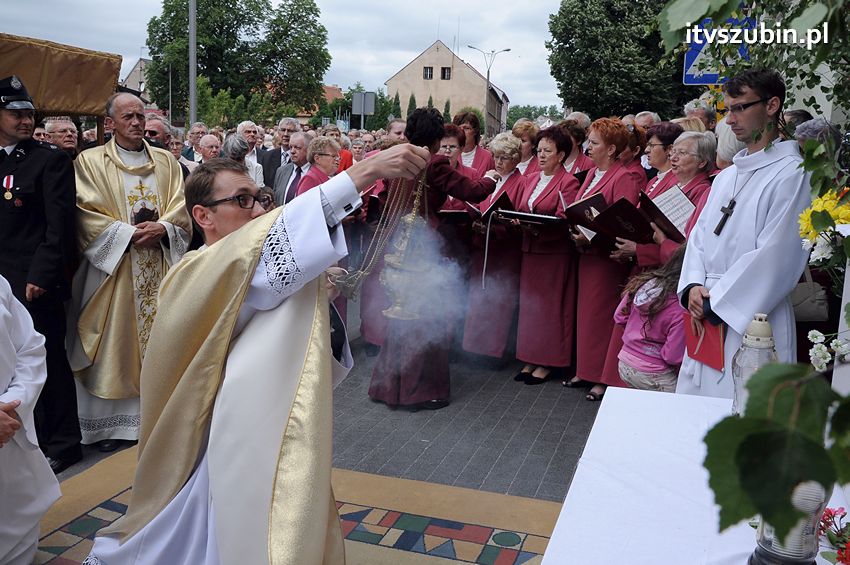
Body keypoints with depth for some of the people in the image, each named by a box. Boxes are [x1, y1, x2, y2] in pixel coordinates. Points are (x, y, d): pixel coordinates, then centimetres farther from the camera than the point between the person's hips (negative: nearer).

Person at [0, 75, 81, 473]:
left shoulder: (50, 159, -4)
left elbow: (60, 225, -11)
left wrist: (41, 276, -16)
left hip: (35, 282, -5)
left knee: (48, 361, 2)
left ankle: (62, 444, 16)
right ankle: (33, 438, 25)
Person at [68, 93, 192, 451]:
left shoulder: (166, 161, 13)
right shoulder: (90, 162, 3)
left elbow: (181, 207, 6)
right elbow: (87, 214, -5)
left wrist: (161, 228, -13)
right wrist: (128, 232, -15)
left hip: (162, 265, 3)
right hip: (113, 265, -3)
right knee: (115, 341, -1)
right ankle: (113, 422, 7)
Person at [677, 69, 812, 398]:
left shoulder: (791, 174, -9)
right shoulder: (726, 176, 17)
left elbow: (776, 257, -16)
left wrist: (716, 301, -13)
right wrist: (693, 287, -4)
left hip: (752, 321, -7)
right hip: (707, 319, 7)